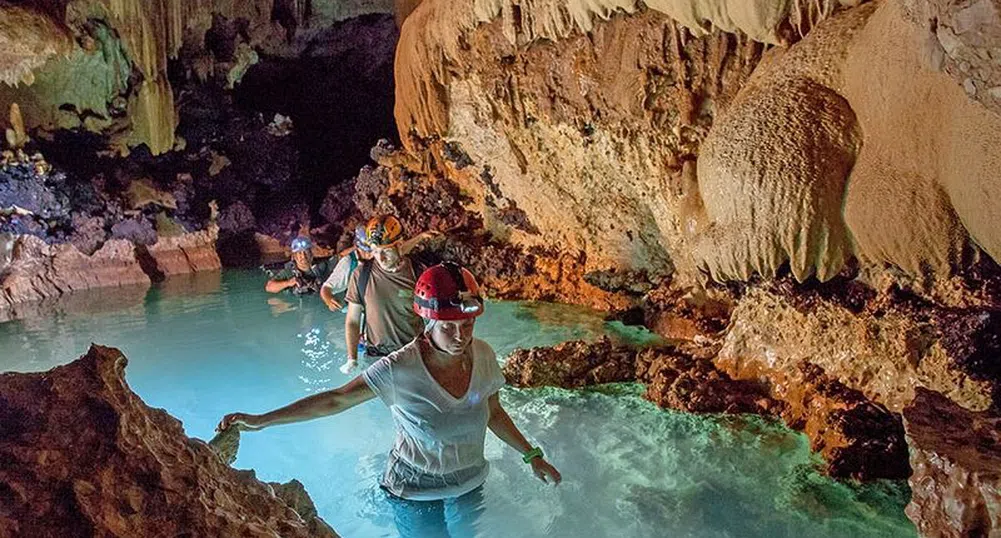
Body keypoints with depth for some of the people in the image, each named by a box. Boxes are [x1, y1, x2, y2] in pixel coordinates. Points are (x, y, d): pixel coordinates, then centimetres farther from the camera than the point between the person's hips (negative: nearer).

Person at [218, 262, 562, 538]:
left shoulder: (483, 356, -14)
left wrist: (532, 456, 6)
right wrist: (261, 420, -19)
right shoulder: (399, 370, -27)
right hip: (416, 495, -4)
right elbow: (335, 400, -19)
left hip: (470, 487, 4)